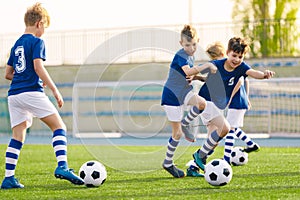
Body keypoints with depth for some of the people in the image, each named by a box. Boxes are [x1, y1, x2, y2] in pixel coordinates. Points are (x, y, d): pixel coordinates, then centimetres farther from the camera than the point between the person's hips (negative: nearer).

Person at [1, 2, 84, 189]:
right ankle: (62, 166, -19)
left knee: (18, 137, 9)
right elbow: (38, 67, -15)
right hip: (32, 92, -7)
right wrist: (55, 90, -13)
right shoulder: (37, 42, -2)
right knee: (59, 127, -3)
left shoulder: (16, 45, 20)